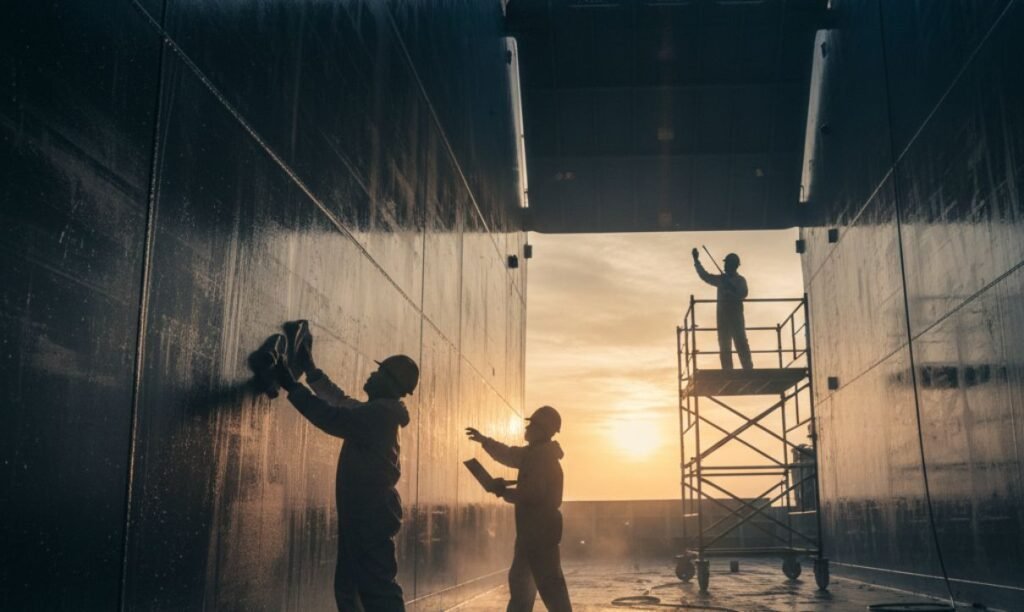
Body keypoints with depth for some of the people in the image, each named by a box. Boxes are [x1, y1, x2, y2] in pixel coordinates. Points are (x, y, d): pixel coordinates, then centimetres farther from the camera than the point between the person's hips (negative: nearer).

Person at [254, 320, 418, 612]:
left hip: (372, 512, -11)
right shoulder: (378, 412, 17)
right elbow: (341, 401, 32)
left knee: (377, 585, -12)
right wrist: (309, 368, 33)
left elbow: (334, 419, -26)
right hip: (364, 511, 11)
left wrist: (291, 385, -20)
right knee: (350, 584, 14)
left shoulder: (381, 412, -15)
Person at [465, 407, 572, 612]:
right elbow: (510, 455, 30)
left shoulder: (543, 457, -16)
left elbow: (532, 493, -25)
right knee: (520, 579, 17)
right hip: (533, 528, 11)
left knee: (549, 584, -12)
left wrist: (504, 492, -11)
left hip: (541, 529, -11)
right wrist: (484, 440, 29)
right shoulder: (535, 454, 15)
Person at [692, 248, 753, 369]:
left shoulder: (740, 280, 6)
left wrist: (730, 287, -18)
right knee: (724, 346, -3)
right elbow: (704, 275, 25)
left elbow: (742, 294, -10)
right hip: (722, 316, 4)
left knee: (741, 343, -13)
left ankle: (748, 371, -18)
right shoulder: (721, 279, 18)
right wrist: (696, 260, 24)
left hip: (736, 316, -4)